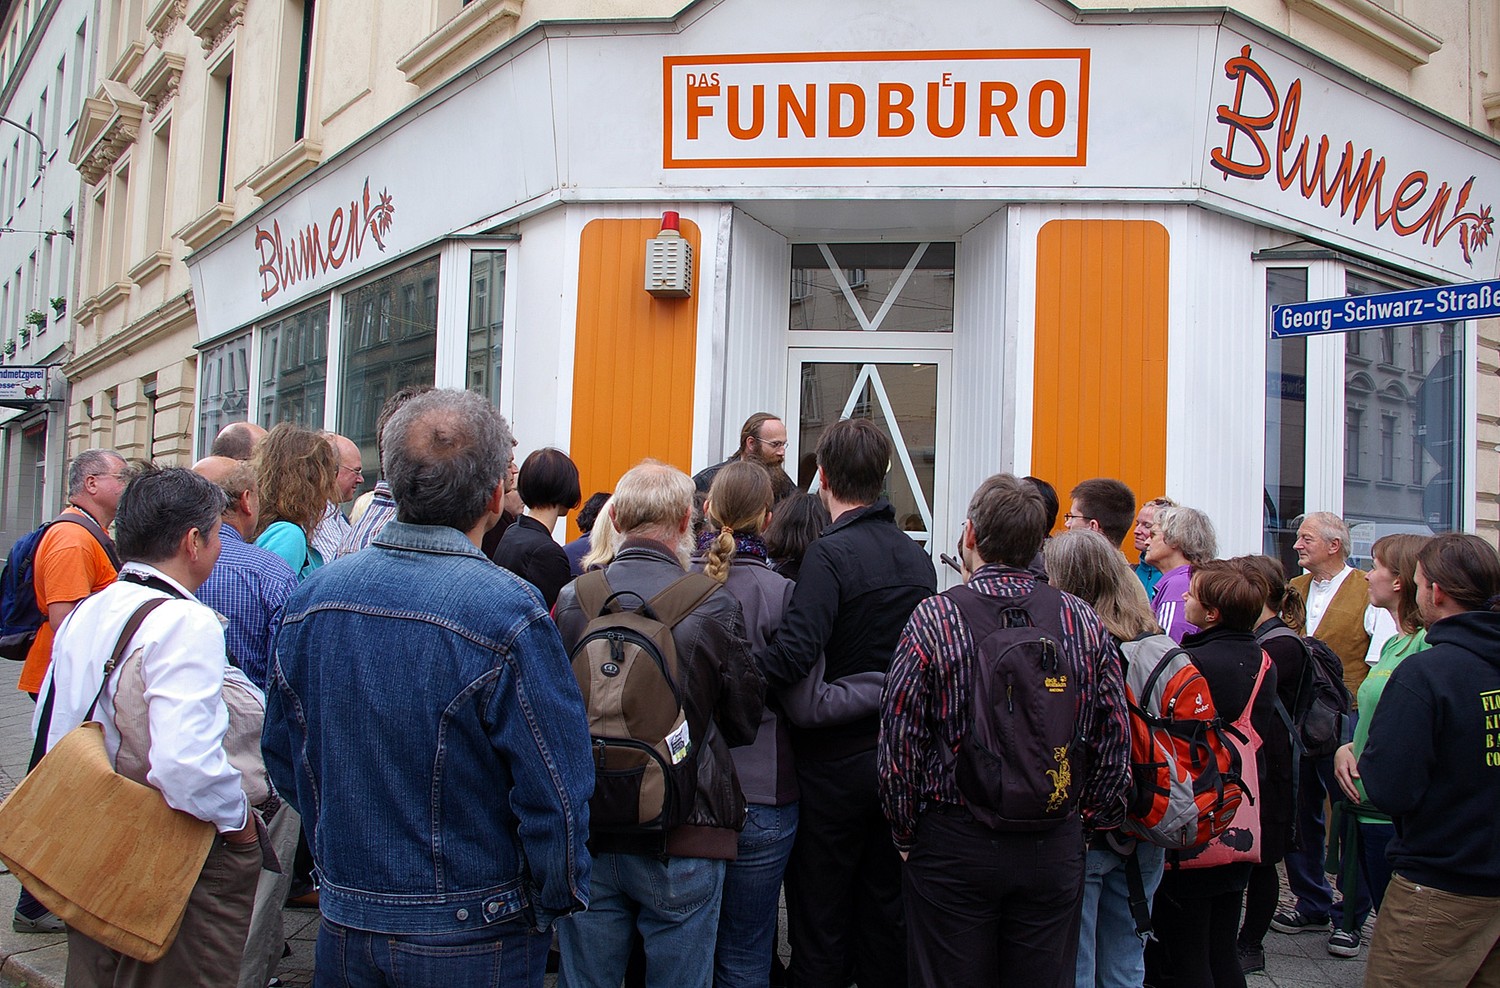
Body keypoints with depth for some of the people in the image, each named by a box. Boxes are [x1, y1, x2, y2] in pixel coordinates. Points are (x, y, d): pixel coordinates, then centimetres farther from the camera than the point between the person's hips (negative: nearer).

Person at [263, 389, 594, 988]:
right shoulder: (507, 613, -23)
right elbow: (555, 793, -20)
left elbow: (285, 759, 7)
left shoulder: (311, 598, -5)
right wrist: (555, 904, -2)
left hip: (343, 925, 4)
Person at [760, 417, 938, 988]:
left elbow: (794, 654, -30)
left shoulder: (830, 553, -16)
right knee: (886, 914, 16)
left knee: (819, 924, 6)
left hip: (834, 761, -6)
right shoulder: (917, 556, 6)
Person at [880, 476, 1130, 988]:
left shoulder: (932, 619, -11)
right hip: (1055, 849, 3)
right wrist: (1090, 822, 14)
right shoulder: (1085, 622, -1)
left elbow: (898, 742, -9)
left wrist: (905, 834, 3)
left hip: (954, 846, -3)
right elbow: (1114, 741, 3)